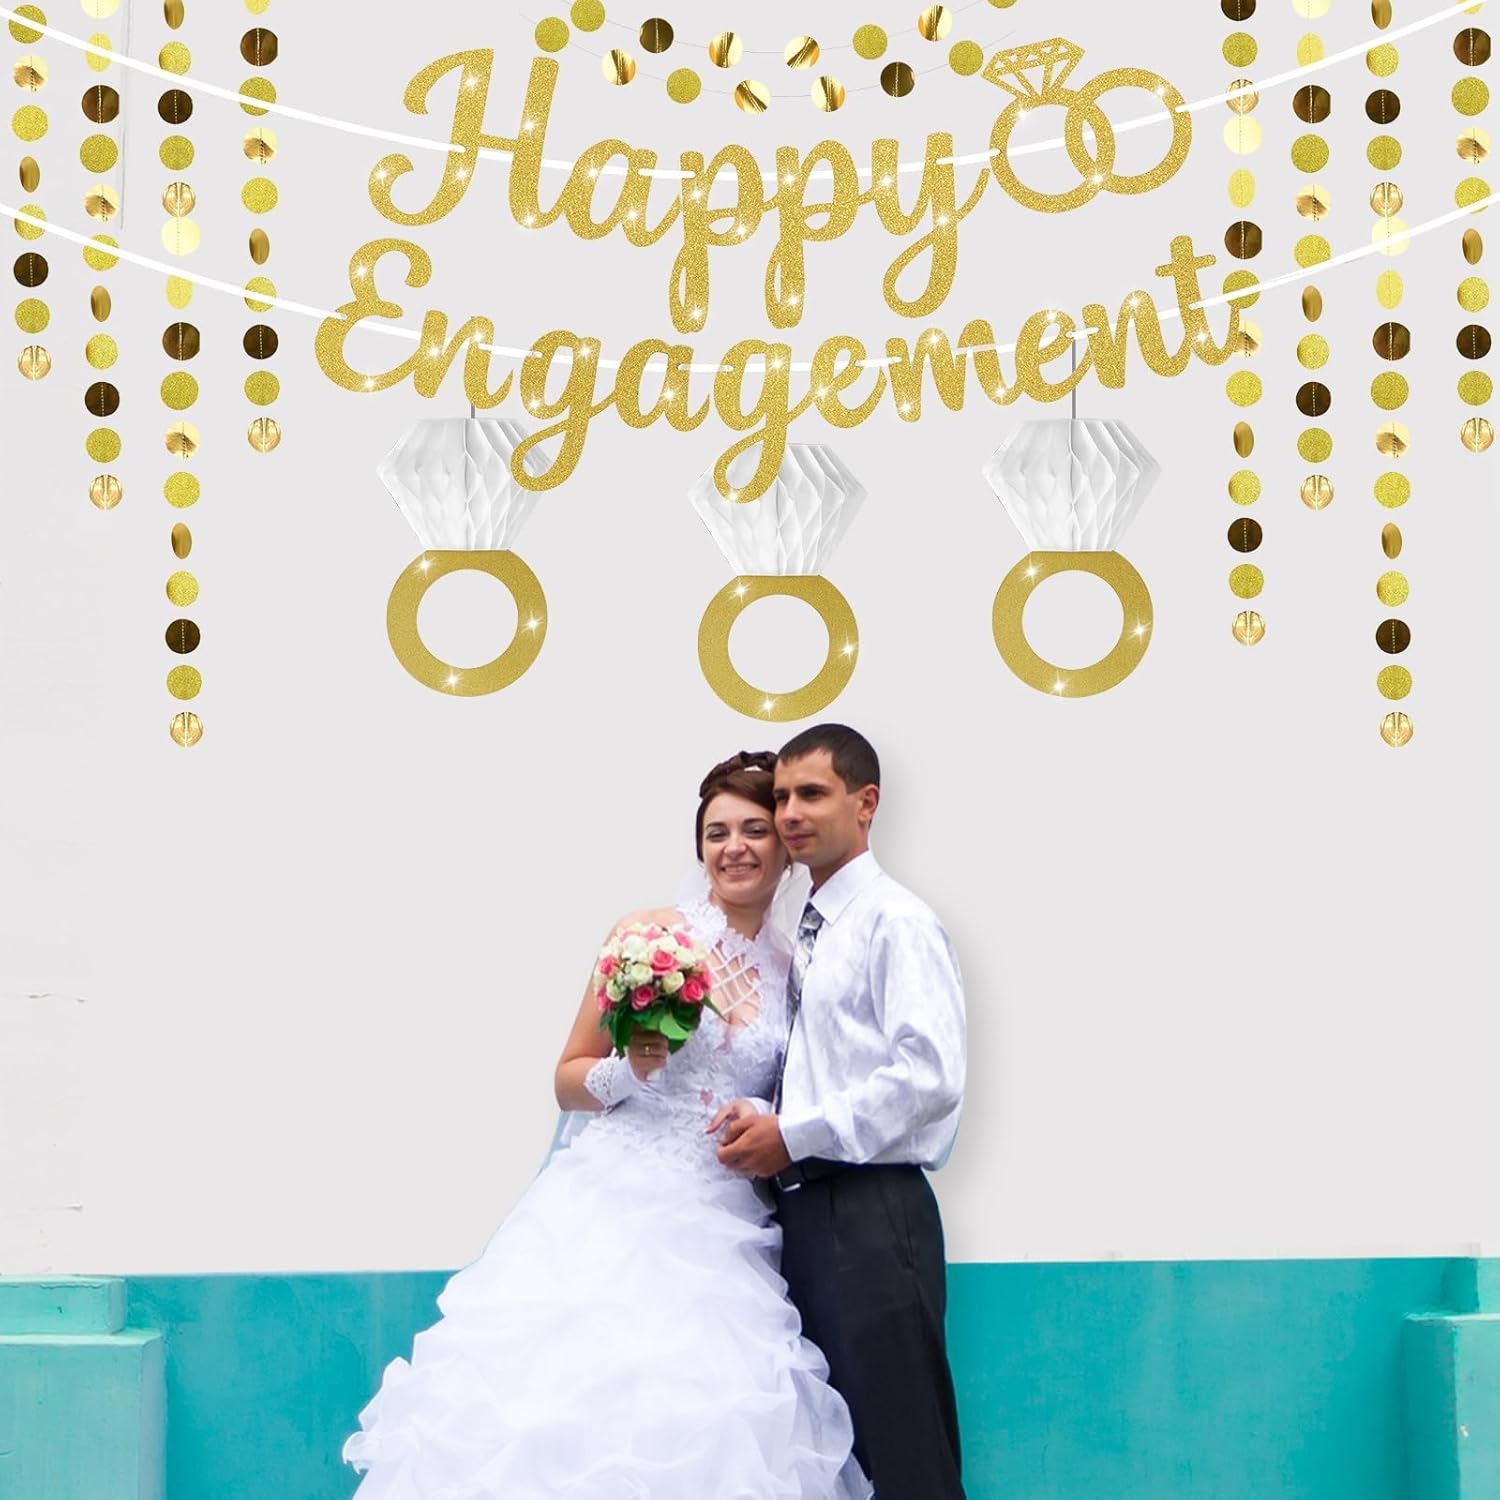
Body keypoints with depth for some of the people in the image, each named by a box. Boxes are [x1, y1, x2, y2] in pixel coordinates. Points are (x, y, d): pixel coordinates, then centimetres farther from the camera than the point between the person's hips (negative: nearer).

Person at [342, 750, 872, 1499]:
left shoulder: (795, 969, 9)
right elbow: (569, 1081, 3)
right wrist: (631, 1069, -14)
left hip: (716, 1230, 2)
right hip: (614, 1207, -2)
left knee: (696, 1409, -6)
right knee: (576, 1380, -9)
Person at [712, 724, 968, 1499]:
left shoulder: (896, 921, -8)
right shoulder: (801, 935, 17)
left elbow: (929, 1074, -19)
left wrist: (795, 1136, -16)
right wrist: (758, 1115, 2)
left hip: (871, 1211, -9)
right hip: (802, 1210, 9)